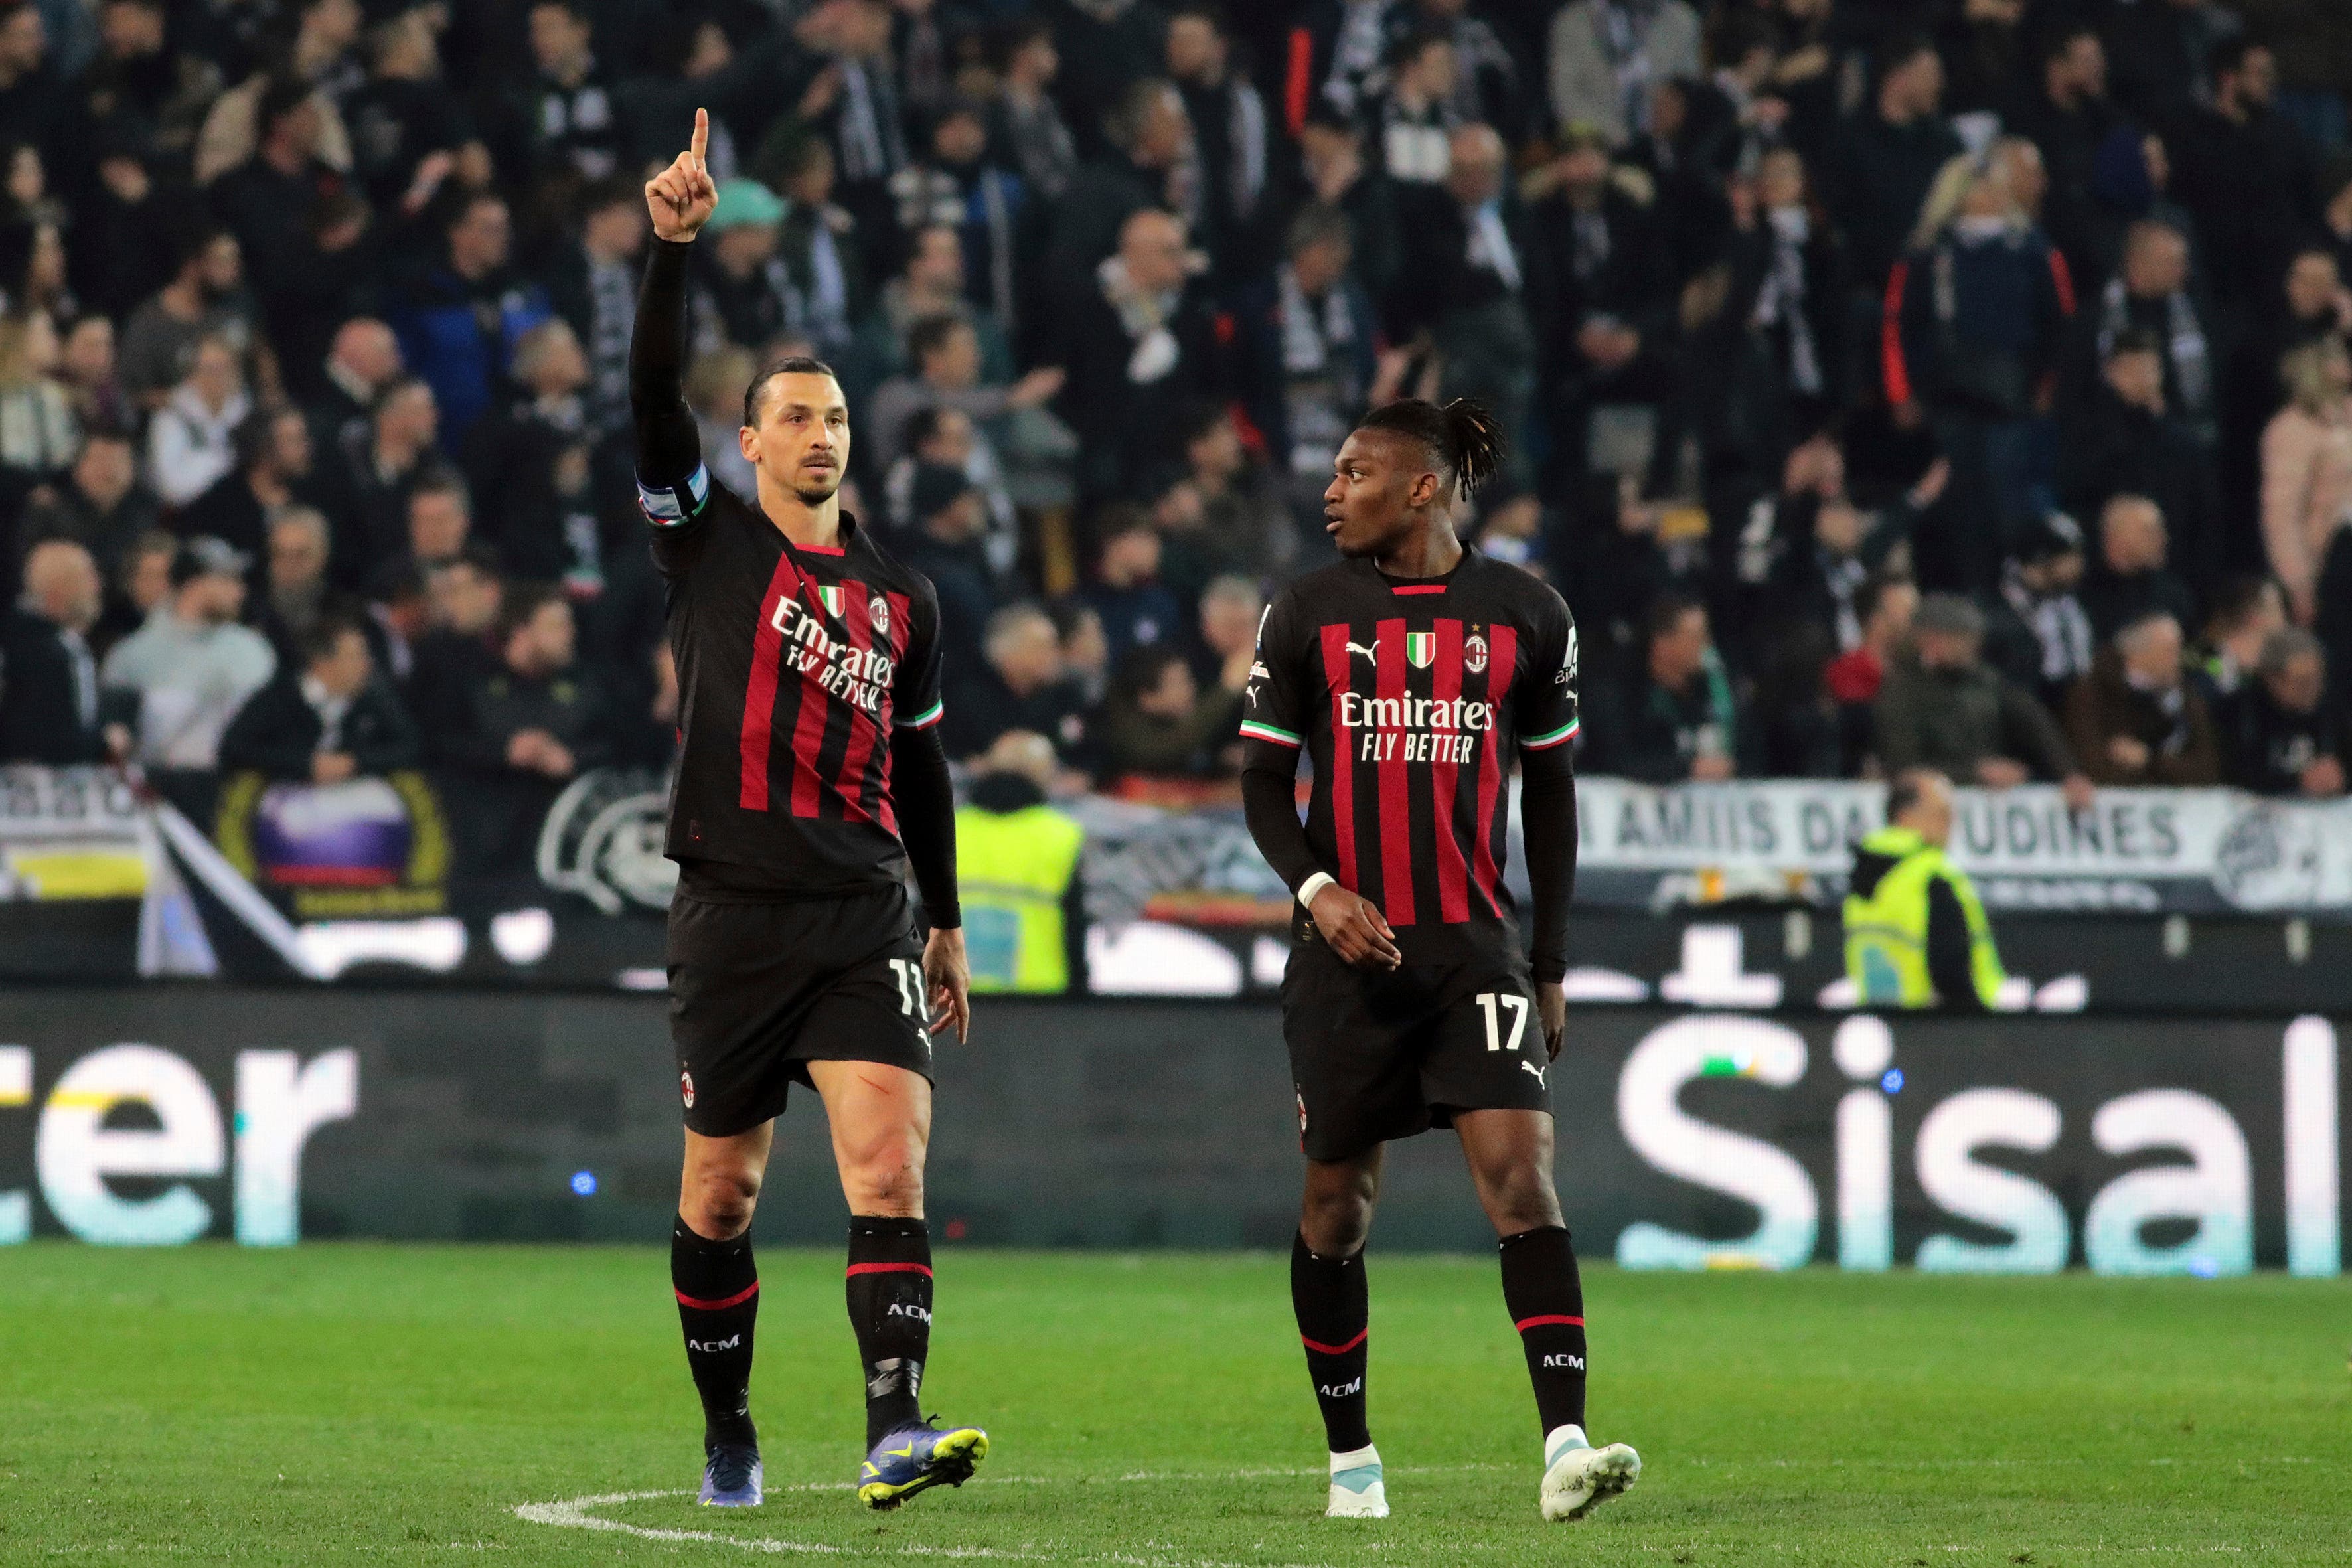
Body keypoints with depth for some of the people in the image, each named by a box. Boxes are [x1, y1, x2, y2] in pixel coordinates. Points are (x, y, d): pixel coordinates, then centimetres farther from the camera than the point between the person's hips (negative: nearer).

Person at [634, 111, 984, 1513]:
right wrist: (675, 246, -22)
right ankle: (729, 1434, 24)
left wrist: (948, 923, 24)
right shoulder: (708, 543, 4)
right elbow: (657, 394, -10)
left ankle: (895, 1429, -26)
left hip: (865, 920, 1)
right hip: (733, 913, -1)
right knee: (720, 1191, 6)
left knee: (890, 1160, -16)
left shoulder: (903, 598, 13)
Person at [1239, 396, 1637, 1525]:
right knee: (1338, 1199, 7)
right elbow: (1263, 782, 5)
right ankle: (1350, 1458, 22)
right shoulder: (1307, 615, 4)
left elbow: (1549, 788, 12)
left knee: (1521, 1172, -16)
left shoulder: (1525, 616, 4)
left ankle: (1566, 1446, -23)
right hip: (1347, 946, 1)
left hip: (1477, 945, -1)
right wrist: (1316, 889, -14)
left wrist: (1550, 960, 10)